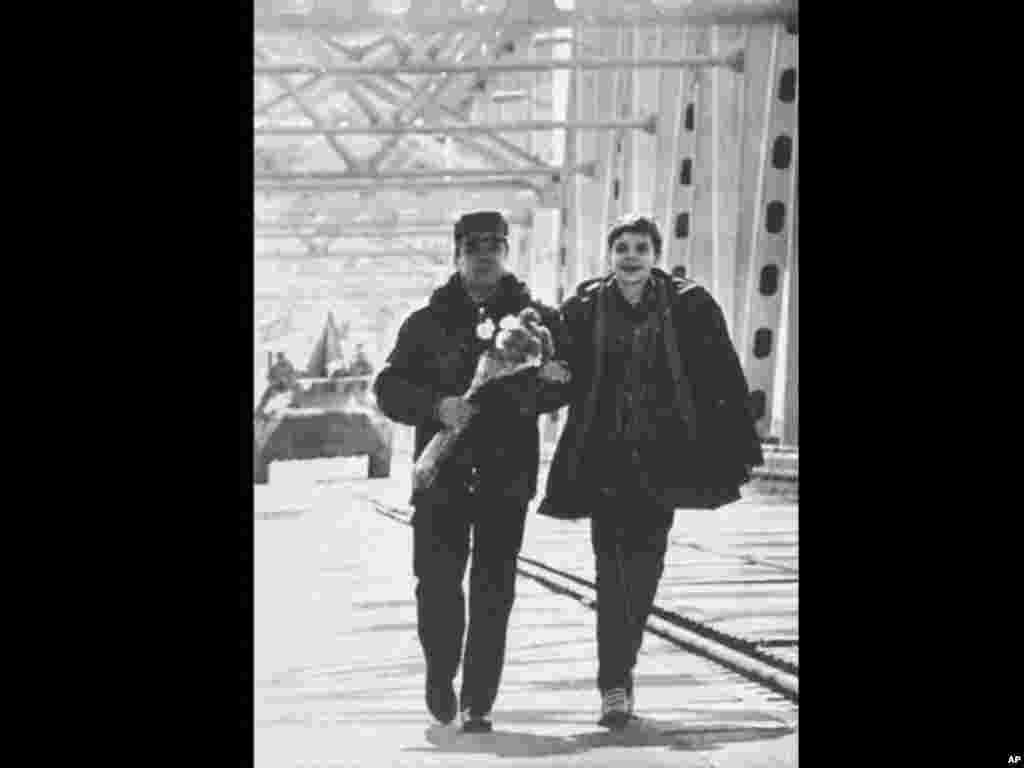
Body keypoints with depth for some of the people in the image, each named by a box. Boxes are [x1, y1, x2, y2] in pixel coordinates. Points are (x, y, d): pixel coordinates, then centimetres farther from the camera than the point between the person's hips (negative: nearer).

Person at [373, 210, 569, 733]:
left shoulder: (538, 319, 10)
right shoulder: (428, 322, 10)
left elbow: (561, 385, 2)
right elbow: (389, 388, 3)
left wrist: (527, 389, -20)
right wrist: (437, 406, -15)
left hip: (507, 473, 0)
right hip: (441, 473, 0)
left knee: (493, 592, -1)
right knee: (437, 582, -6)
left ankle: (478, 704, 6)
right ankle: (440, 674, 20)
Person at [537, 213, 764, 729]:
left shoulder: (690, 308, 0)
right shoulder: (583, 310, 2)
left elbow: (725, 381, 0)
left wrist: (740, 449, -4)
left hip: (662, 458, 1)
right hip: (604, 459, -1)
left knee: (644, 565, 3)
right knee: (613, 568, -7)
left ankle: (620, 668, 23)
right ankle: (615, 685, -5)